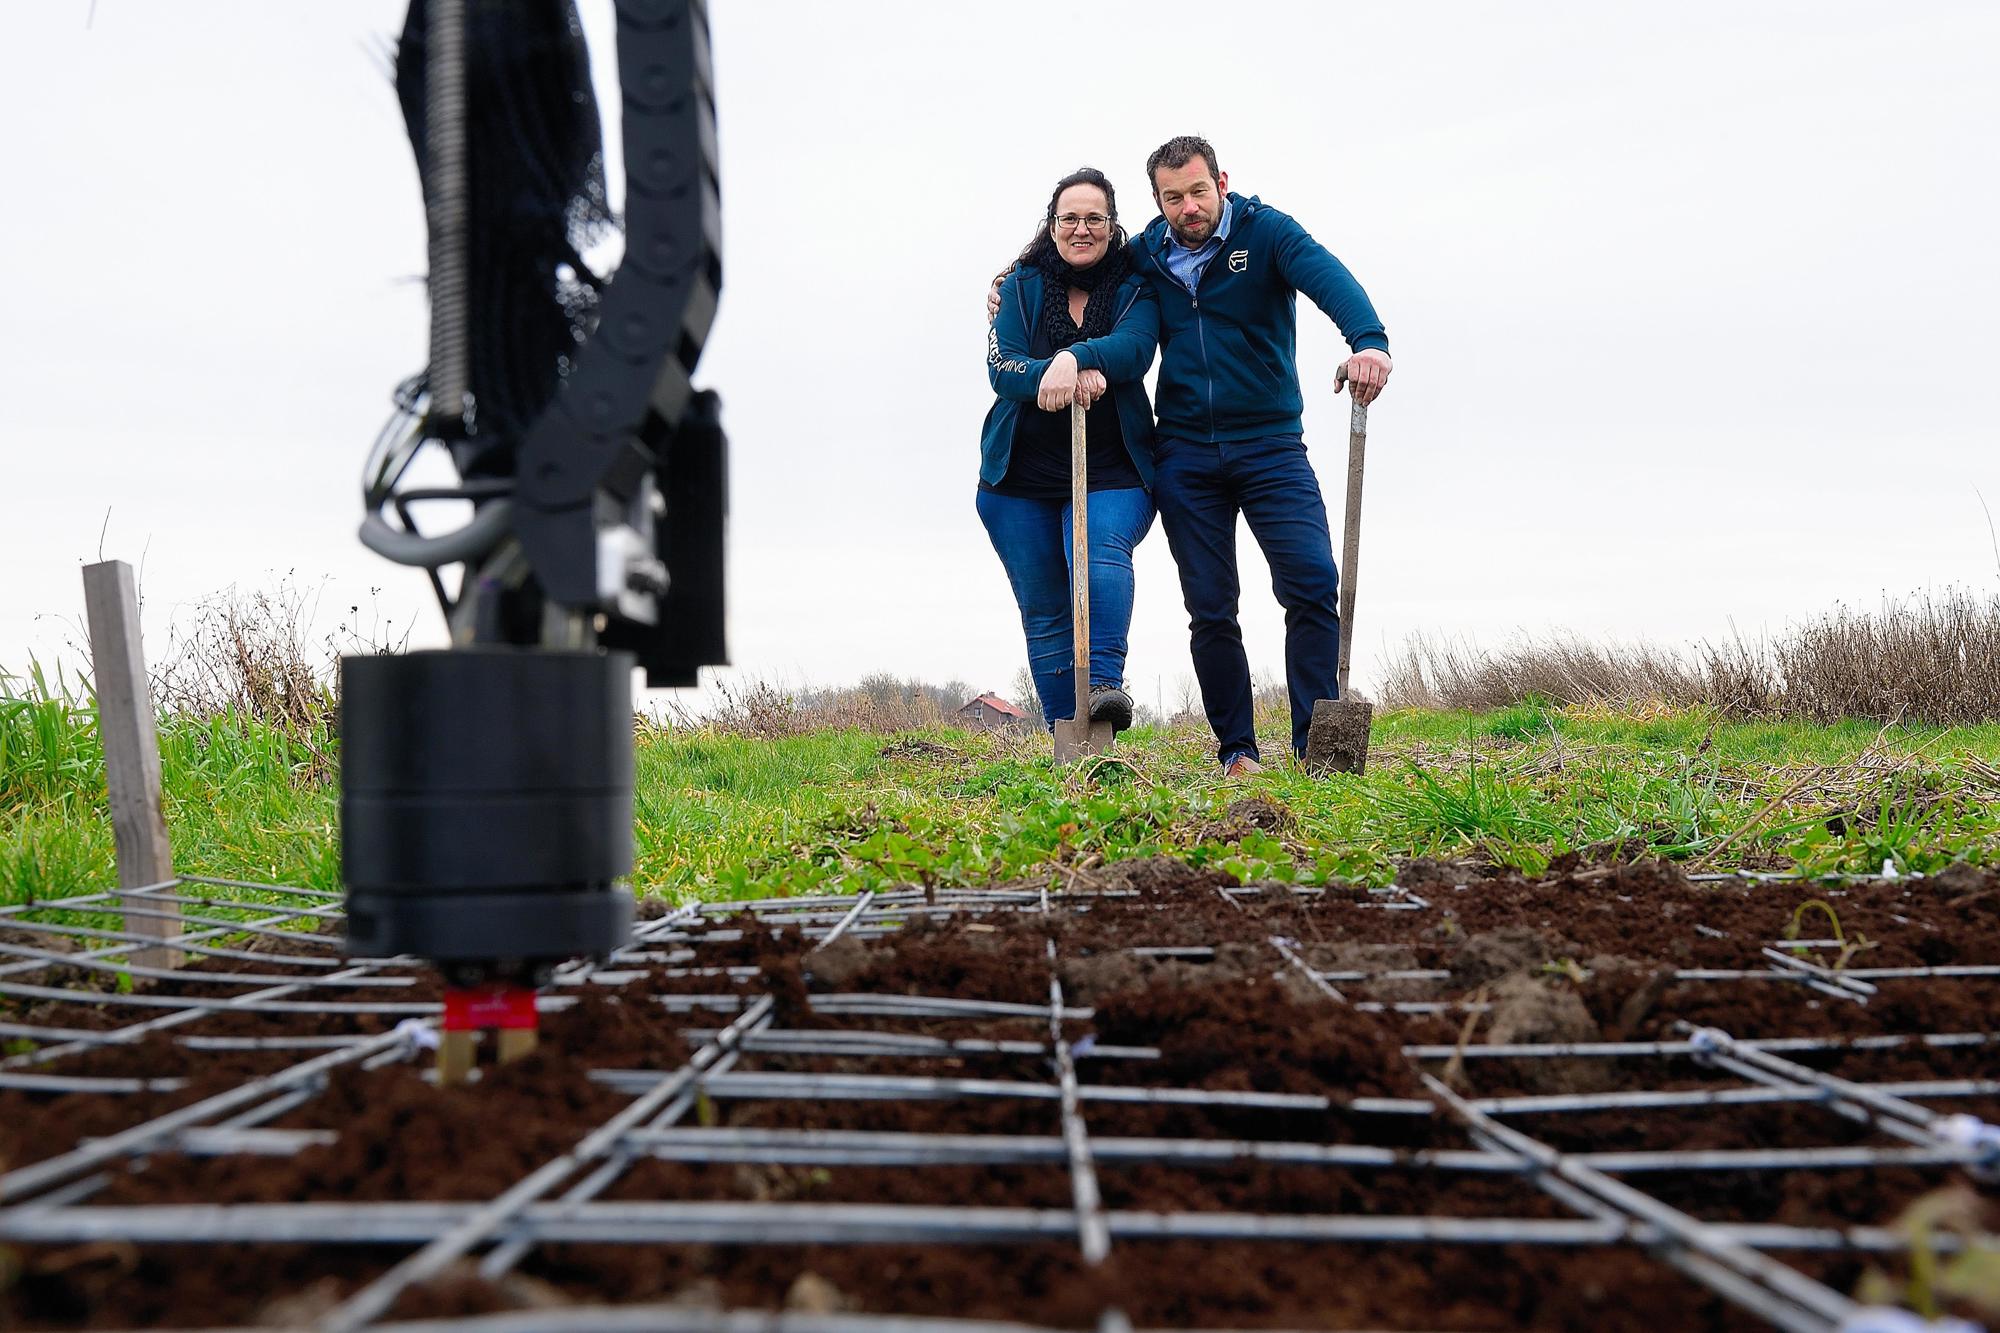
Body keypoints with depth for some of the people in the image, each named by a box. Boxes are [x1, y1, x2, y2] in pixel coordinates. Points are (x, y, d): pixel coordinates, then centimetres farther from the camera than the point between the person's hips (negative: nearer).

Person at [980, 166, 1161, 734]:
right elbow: (1001, 368, -6)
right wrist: (1069, 377, -25)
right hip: (1021, 476, 2)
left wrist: (1072, 358, -34)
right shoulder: (1022, 286, 8)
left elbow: (1134, 348, -14)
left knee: (1102, 547, -32)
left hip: (1112, 473, -2)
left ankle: (1104, 682, -41)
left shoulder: (1136, 288, 6)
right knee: (1044, 613, 1)